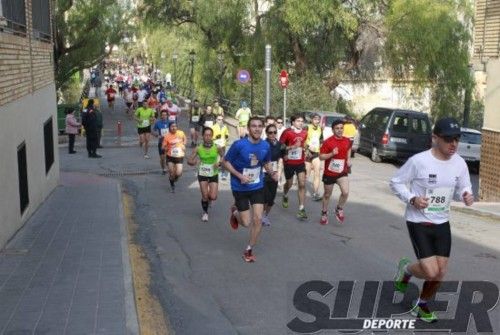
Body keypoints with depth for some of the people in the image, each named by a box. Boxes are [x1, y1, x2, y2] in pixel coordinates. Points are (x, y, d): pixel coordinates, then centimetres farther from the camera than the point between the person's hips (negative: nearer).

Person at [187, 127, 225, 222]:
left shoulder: (217, 148, -11)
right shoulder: (198, 149, -9)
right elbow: (189, 160, -5)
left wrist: (219, 162, -26)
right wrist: (193, 161, -28)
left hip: (213, 174, 0)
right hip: (202, 174, 0)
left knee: (213, 197, -6)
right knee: (205, 196, -1)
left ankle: (208, 200, 33)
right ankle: (205, 212, 26)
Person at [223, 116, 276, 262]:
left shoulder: (265, 145, -7)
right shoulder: (239, 145, -20)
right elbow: (226, 162, -11)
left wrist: (272, 173, -9)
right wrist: (240, 176, -22)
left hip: (257, 187, 3)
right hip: (240, 188, -3)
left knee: (258, 219, -5)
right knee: (246, 222, 2)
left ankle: (249, 250, 16)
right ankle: (235, 212, 39)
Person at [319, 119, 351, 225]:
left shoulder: (347, 141, -2)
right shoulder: (328, 142, -15)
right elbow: (321, 156, -13)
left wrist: (348, 159, 5)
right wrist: (331, 154, -29)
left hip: (342, 173, 2)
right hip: (329, 173, -2)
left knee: (345, 192, -18)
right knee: (327, 195, 13)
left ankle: (339, 209, 10)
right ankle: (324, 214, 35)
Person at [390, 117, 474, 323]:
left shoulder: (459, 163, -4)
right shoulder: (419, 161, -19)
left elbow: (463, 188, 10)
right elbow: (396, 182, -8)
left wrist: (466, 196, -14)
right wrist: (412, 199, -24)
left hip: (442, 223, 6)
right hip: (418, 223, -5)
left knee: (440, 273, 8)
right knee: (431, 272, -12)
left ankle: (421, 306, 34)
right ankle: (406, 269, 23)